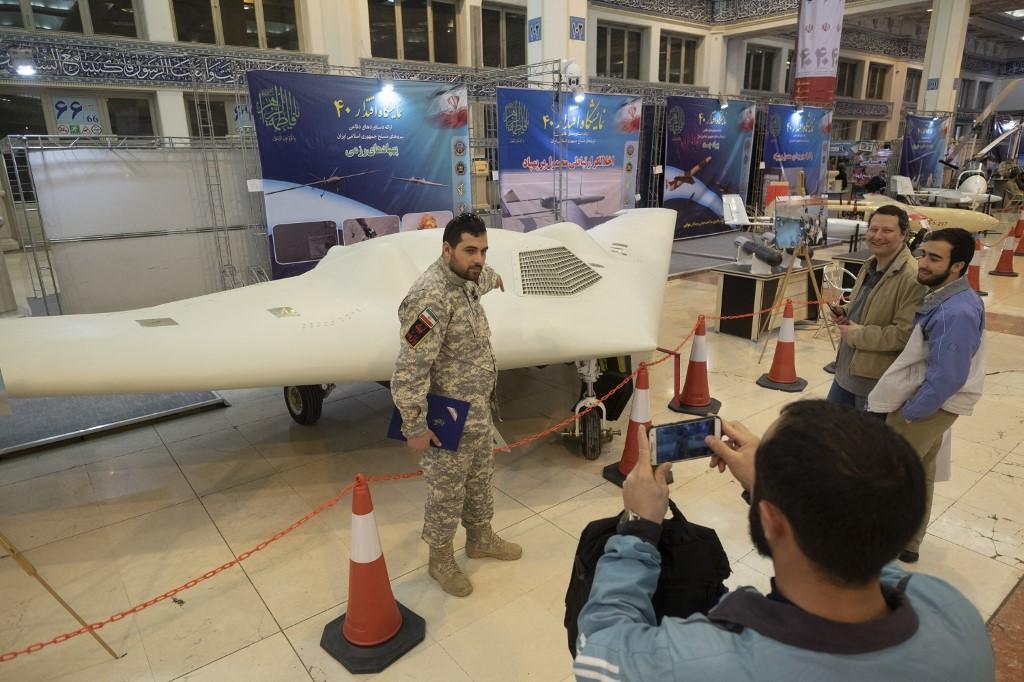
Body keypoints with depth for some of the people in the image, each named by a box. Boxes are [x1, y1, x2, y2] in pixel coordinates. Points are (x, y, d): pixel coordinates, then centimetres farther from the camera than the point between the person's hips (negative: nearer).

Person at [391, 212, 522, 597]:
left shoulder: (465, 280, 1)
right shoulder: (431, 297, -29)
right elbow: (410, 370, -29)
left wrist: (493, 278, 50)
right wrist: (415, 427, -24)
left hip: (480, 411, 9)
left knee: (480, 480, 26)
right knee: (446, 493, 12)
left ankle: (481, 539, 48)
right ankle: (441, 560, 35)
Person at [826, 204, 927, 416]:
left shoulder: (912, 277, -22)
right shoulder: (869, 266, 8)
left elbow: (905, 333, -28)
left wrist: (857, 334, -19)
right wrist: (845, 313, 2)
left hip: (878, 380, -9)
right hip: (846, 370, 9)